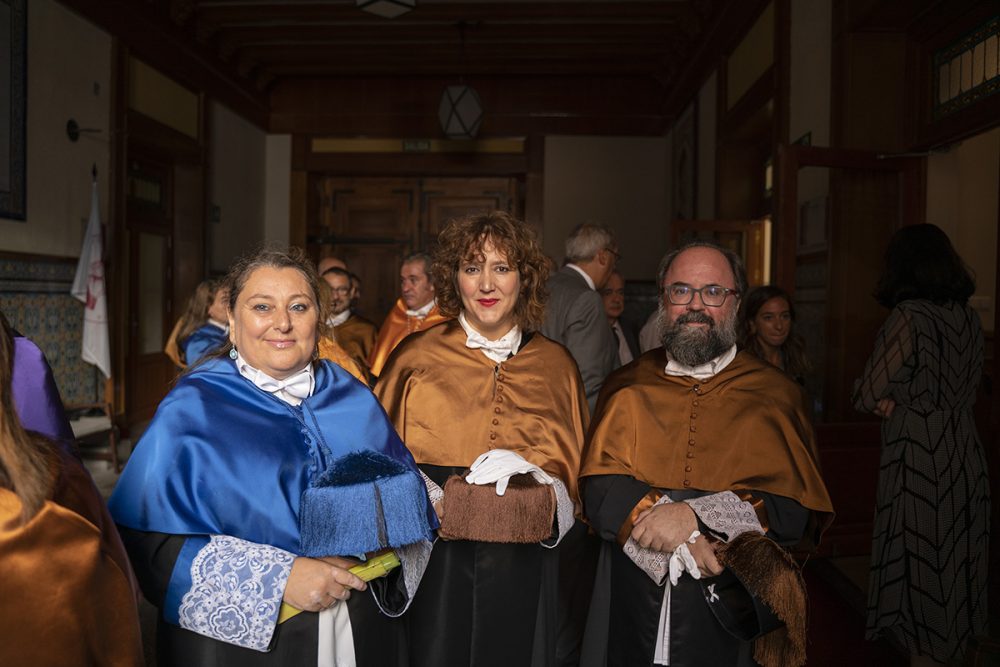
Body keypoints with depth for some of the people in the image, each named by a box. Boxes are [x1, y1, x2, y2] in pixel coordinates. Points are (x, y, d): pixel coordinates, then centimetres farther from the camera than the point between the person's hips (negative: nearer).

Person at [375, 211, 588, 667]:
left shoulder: (555, 365, 5)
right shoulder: (416, 356, 1)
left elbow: (574, 459, 8)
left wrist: (530, 461, -12)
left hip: (522, 562, 2)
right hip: (434, 556, -1)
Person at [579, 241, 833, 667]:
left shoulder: (773, 395, -1)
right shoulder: (628, 388, 3)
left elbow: (798, 510, -9)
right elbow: (598, 489, -7)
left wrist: (698, 516, -21)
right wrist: (672, 529, -21)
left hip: (733, 611, -1)